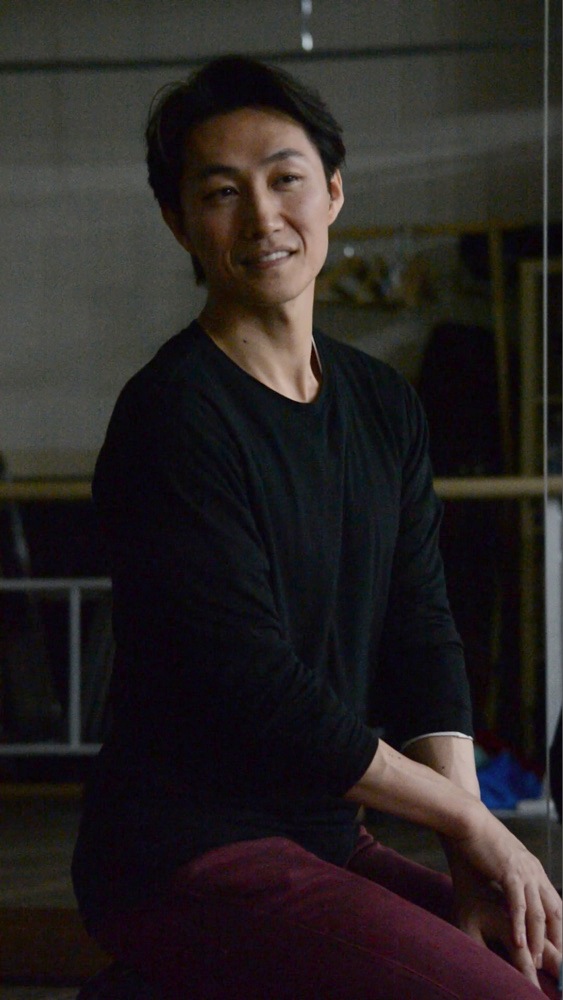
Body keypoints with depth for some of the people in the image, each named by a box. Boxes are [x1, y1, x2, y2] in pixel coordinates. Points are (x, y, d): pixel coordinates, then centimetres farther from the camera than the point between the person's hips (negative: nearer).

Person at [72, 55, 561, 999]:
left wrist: (471, 867, -6)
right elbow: (255, 692, -18)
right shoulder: (172, 419, -14)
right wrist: (469, 821, -10)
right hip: (185, 859, -8)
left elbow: (422, 639, 7)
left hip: (324, 847, 8)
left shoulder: (383, 406, 12)